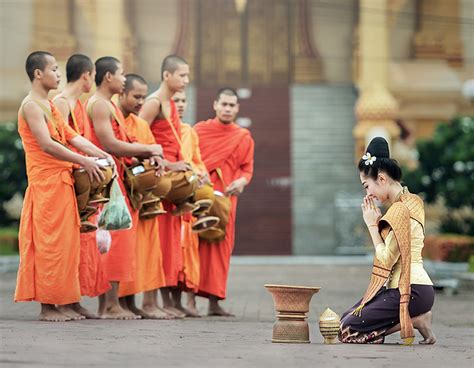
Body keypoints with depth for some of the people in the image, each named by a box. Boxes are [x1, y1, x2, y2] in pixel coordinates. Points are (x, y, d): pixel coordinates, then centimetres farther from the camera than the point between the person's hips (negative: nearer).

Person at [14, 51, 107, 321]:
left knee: (62, 242, 8)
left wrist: (103, 156, 1)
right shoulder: (32, 105, -11)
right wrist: (83, 161, -19)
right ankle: (47, 306, -3)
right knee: (50, 242, -7)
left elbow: (72, 137, 13)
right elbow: (47, 145, -20)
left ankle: (54, 303, 11)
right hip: (45, 180, -9)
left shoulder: (49, 106, 18)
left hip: (61, 182, 9)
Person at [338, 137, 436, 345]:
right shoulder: (408, 202, 16)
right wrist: (377, 222, 7)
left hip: (410, 291, -10)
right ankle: (417, 317, 4)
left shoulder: (400, 209, -15)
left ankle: (416, 321, -8)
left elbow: (386, 259, -16)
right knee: (347, 318, 13)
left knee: (348, 330, -11)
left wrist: (372, 225, -6)